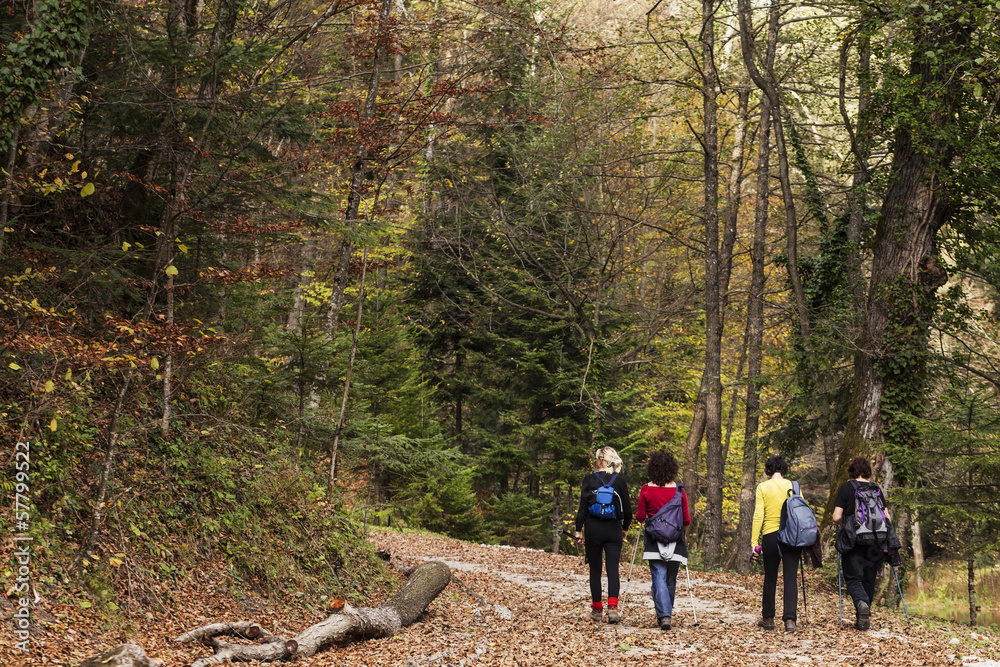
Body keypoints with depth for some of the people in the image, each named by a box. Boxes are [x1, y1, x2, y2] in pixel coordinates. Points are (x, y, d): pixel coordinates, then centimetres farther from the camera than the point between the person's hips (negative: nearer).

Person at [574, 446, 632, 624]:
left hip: (593, 529, -1)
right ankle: (612, 608, -17)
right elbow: (627, 509, 3)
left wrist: (578, 530, 1)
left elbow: (583, 508, -5)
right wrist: (624, 528, 19)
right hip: (613, 529, 1)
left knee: (595, 570, 9)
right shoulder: (619, 481, 1)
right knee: (613, 569, -1)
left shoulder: (589, 480, -3)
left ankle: (597, 610, 16)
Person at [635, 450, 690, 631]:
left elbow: (640, 516, -2)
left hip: (654, 538, -1)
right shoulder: (679, 490, -3)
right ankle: (666, 614, 26)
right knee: (670, 578, 14)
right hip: (675, 539, 2)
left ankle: (664, 615, -18)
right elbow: (686, 519, 2)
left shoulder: (646, 489, -5)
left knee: (659, 577, -4)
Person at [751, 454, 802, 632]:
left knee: (770, 579, 12)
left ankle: (768, 619, 21)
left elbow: (758, 515, -6)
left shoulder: (763, 487, 0)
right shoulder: (793, 486, 4)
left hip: (771, 536, -1)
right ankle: (789, 619, -11)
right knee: (790, 578, 0)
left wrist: (755, 542, -4)